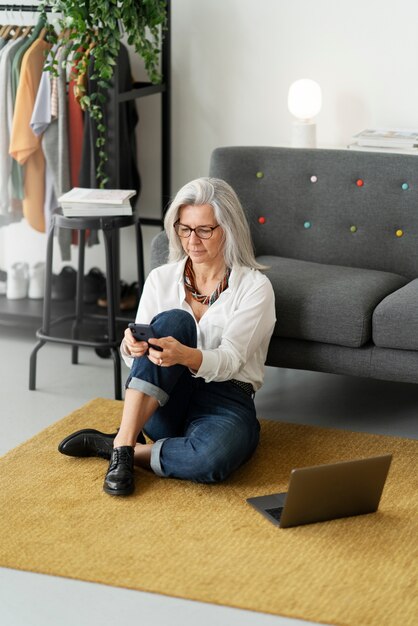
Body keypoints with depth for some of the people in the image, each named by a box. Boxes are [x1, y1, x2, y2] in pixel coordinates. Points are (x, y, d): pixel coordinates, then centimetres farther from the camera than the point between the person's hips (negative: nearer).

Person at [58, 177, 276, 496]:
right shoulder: (161, 279, 7)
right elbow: (137, 358, 3)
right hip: (163, 404, 2)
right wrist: (133, 347, -23)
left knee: (211, 459, -39)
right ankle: (123, 443, -28)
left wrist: (184, 355, -36)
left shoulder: (255, 287, -2)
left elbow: (229, 361, -14)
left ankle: (117, 447, -15)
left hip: (225, 400, -2)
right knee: (173, 320, -28)